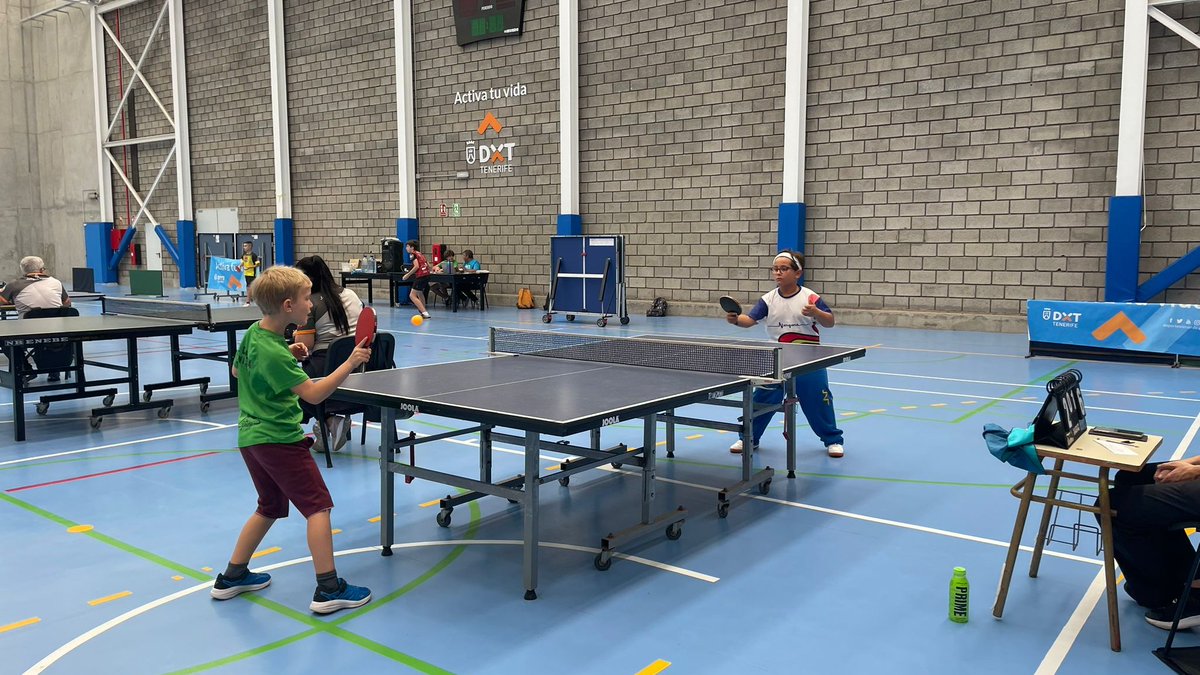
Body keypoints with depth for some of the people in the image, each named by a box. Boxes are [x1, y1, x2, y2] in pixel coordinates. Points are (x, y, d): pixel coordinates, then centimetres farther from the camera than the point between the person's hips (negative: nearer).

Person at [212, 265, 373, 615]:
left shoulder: (253, 333, 3)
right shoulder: (274, 352, -24)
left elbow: (237, 370, 21)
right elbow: (313, 393, -26)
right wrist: (349, 364, -27)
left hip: (252, 436, 10)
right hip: (279, 439, -10)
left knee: (270, 507, 22)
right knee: (318, 506, -5)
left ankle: (232, 576, 31)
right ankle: (328, 590, -5)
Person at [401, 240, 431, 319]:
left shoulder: (413, 254, -5)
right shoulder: (419, 254, 18)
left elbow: (416, 266, -17)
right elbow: (428, 265, 17)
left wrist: (407, 275, -10)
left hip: (420, 276, -9)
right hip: (426, 275, 9)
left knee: (412, 295, -5)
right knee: (419, 293, 28)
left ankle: (424, 313, -15)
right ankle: (423, 312, 35)